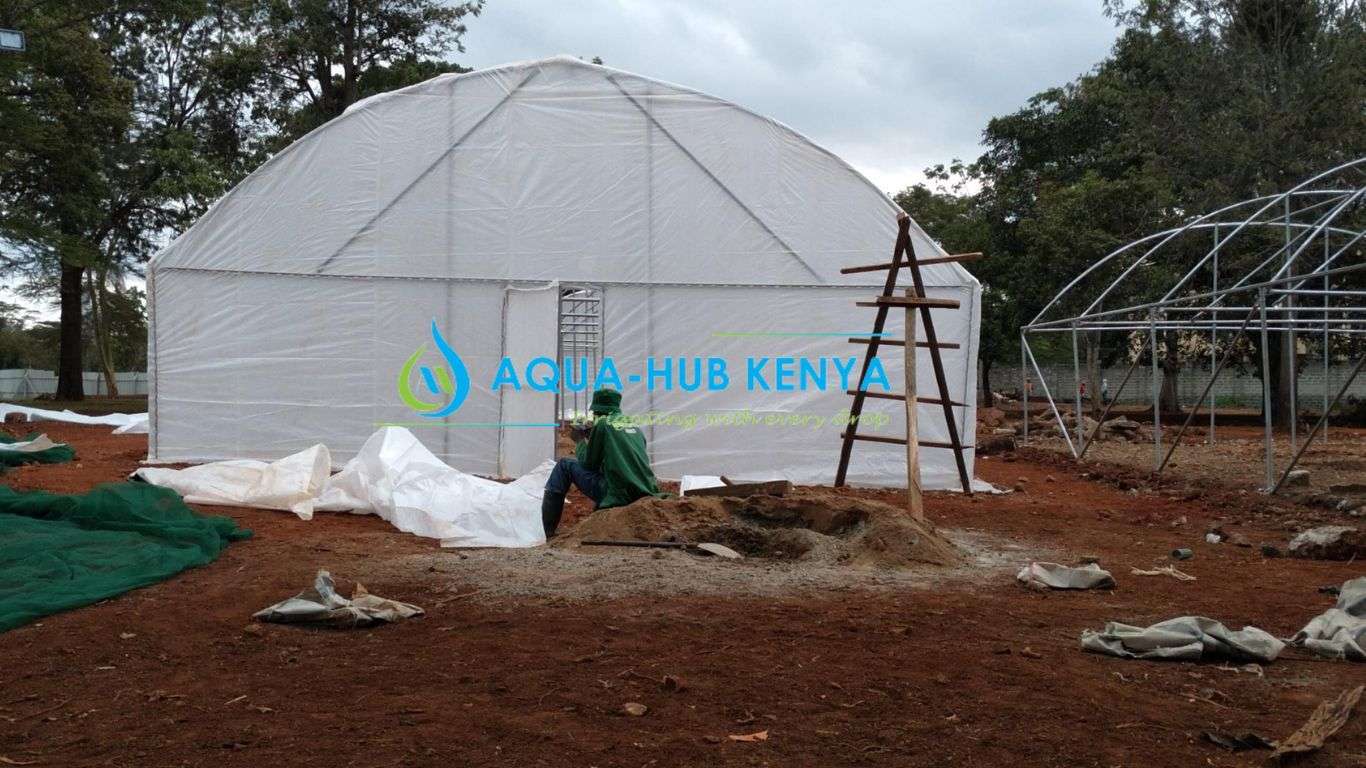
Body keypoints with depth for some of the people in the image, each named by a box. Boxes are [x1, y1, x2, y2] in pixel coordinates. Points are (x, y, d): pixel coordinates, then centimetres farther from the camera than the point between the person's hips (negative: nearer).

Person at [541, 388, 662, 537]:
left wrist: (580, 441, 23)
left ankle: (547, 531, 8)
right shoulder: (635, 426, 18)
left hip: (619, 497, -7)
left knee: (565, 466, 9)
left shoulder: (602, 424, 0)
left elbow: (588, 463, 4)